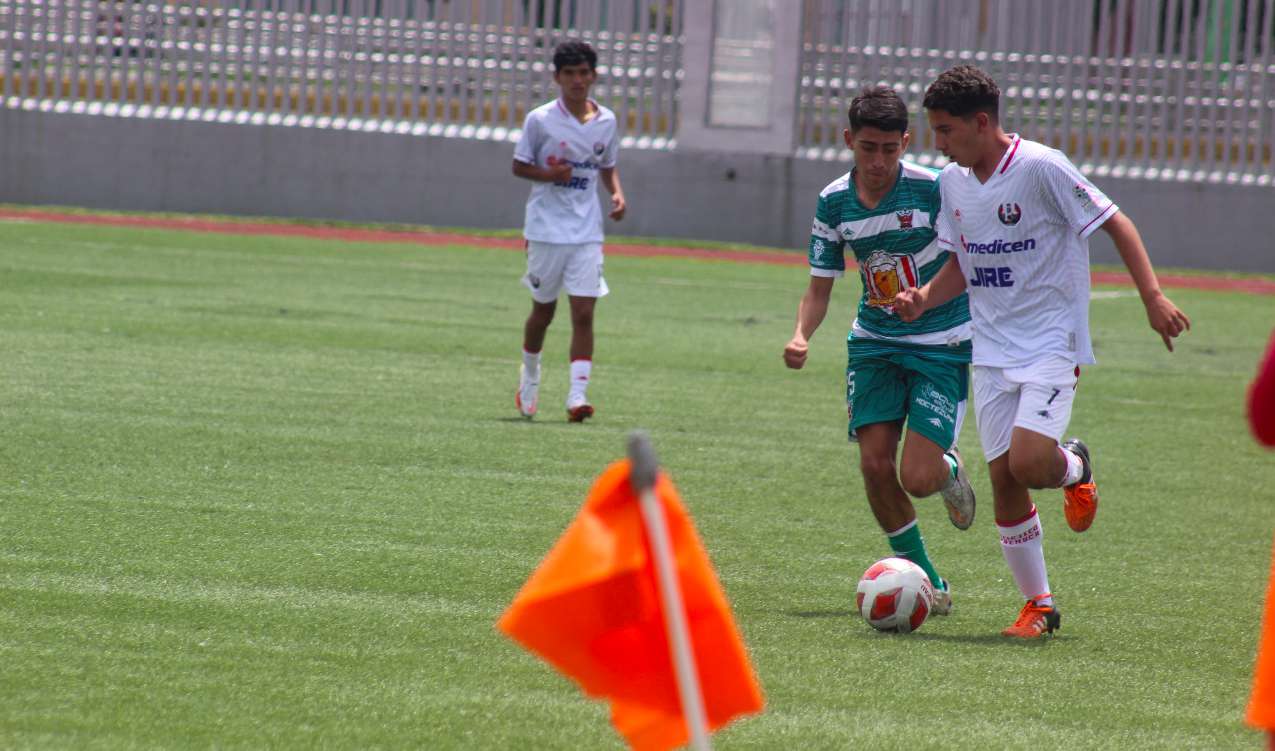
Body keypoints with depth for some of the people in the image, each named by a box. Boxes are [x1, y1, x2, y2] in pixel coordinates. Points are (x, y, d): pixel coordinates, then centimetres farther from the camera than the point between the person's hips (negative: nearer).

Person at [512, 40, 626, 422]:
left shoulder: (606, 121, 4)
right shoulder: (540, 119, -6)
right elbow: (519, 165, 1)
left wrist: (617, 193, -1)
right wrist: (548, 174, -18)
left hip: (586, 232, 2)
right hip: (546, 229, -2)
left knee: (584, 312, -8)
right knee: (543, 310, 10)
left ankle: (578, 396, -11)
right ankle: (529, 377, 35)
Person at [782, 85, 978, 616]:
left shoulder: (933, 189, -17)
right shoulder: (834, 202, -3)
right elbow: (820, 285, 5)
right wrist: (801, 337, -12)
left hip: (942, 344, -4)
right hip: (874, 341, 4)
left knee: (918, 479, -15)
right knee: (875, 463, -8)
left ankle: (948, 469, 25)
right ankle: (924, 580, 12)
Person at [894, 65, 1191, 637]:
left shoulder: (1040, 167, -14)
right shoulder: (952, 181, 6)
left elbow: (1115, 224, -9)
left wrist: (1153, 298, -17)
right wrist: (924, 299, -1)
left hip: (1052, 343, -6)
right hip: (991, 348, 6)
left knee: (1029, 462, -22)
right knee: (1002, 478, 0)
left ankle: (1075, 468, 15)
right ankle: (1038, 605, 13)